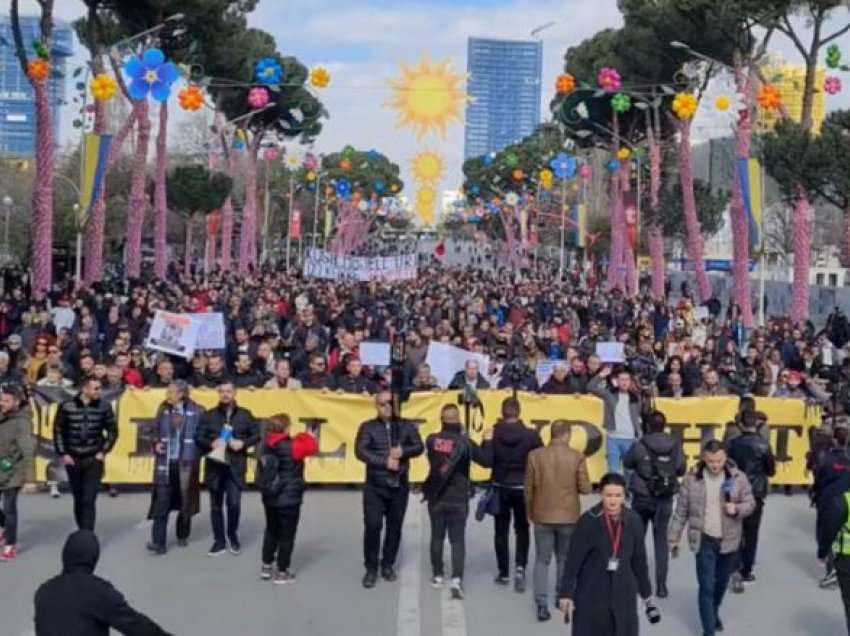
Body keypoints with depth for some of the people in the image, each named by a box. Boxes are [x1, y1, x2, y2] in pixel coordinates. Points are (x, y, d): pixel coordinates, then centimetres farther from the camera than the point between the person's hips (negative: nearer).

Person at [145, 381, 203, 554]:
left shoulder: (196, 412, -8)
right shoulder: (163, 410, 4)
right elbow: (155, 430, 15)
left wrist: (195, 454, -12)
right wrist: (156, 444, -2)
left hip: (186, 463, -2)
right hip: (165, 462, 2)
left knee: (185, 500, 11)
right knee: (161, 502, -5)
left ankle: (182, 535, 30)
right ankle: (158, 542, -6)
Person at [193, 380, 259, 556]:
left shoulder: (245, 414, 6)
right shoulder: (208, 415, 6)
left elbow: (256, 435, 7)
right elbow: (198, 437, 4)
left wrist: (243, 443, -11)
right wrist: (211, 443, -15)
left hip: (235, 466, -1)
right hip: (214, 465, 1)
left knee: (234, 503, -9)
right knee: (216, 505, 7)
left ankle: (232, 535, 17)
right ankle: (219, 541, 17)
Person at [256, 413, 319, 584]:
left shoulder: (266, 446, 2)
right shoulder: (291, 447, -19)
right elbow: (311, 447, -14)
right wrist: (308, 436, 6)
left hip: (269, 498, 7)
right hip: (289, 499, -7)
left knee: (271, 531, 22)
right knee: (286, 535, 5)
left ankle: (266, 567, 27)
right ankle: (282, 572, 10)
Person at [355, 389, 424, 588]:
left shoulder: (407, 426, 7)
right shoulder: (368, 427, 1)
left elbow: (419, 447, -1)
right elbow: (360, 451, -11)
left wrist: (403, 451, -21)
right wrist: (385, 462, -19)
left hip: (400, 486, 2)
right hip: (375, 486, -2)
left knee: (395, 527, 9)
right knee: (372, 526, -8)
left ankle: (388, 565, 24)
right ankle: (371, 568, 5)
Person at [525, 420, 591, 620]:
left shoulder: (535, 456, -6)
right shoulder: (577, 457, -10)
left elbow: (529, 488, 0)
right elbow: (585, 488, -9)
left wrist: (529, 512, 15)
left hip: (542, 516, 0)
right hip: (568, 516, 0)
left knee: (542, 560, 7)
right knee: (564, 559, 18)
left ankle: (542, 604, -3)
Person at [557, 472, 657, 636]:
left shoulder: (633, 521, -4)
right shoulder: (589, 521, -14)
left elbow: (639, 560, 6)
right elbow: (573, 559, -11)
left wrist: (646, 594, 12)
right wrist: (566, 593, -12)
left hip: (623, 593, 3)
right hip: (591, 593, -3)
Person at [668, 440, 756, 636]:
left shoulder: (738, 478, -8)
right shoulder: (692, 479, -10)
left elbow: (750, 504, 0)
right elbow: (681, 512, -3)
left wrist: (737, 509, -23)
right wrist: (674, 539, 1)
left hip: (729, 540, 2)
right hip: (704, 540, -2)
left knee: (722, 582, 20)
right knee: (706, 586, -4)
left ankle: (714, 612, 48)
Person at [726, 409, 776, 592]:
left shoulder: (732, 444, -6)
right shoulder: (763, 445, -11)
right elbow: (771, 471, -3)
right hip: (756, 494, -1)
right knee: (751, 534, 11)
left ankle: (736, 569, -8)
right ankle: (746, 572, 16)